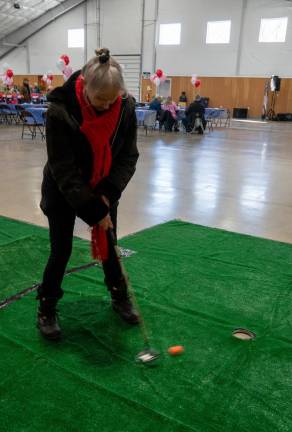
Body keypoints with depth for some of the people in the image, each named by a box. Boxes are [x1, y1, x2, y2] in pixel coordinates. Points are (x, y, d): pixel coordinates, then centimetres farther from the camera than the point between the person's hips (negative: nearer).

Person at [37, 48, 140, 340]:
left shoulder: (125, 107, -19)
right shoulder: (60, 111, -30)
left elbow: (128, 157, -11)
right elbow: (64, 171, -27)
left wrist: (107, 194, -22)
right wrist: (95, 211, -26)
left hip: (104, 188, 3)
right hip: (63, 191, -3)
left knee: (108, 244, 11)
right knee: (62, 249, 1)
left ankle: (119, 297, 31)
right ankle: (46, 308, 21)